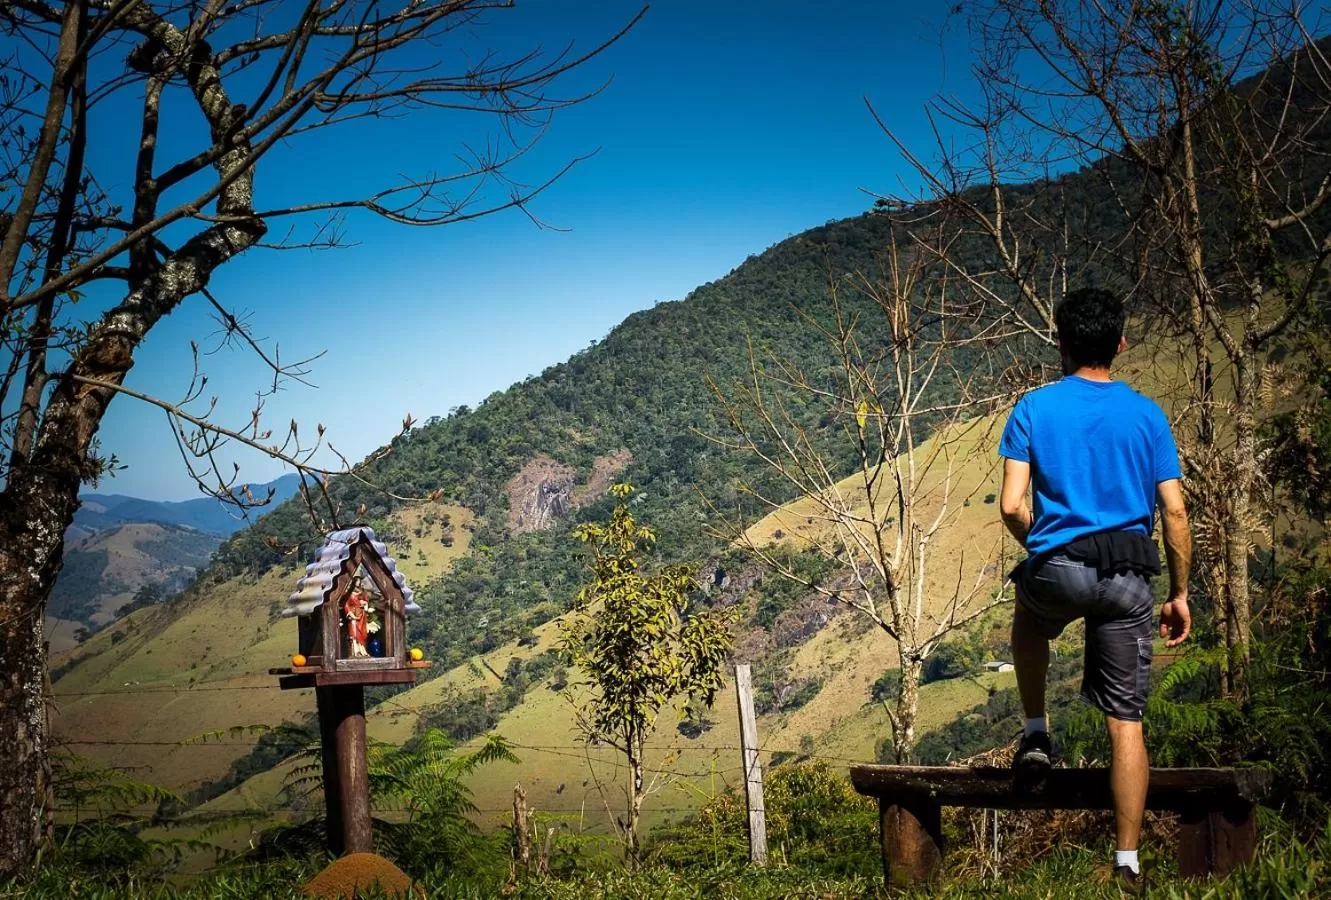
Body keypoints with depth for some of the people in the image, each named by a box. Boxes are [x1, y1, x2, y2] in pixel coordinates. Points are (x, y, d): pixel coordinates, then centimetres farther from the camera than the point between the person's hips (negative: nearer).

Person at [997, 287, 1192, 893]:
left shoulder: (1034, 408, -1)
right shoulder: (1148, 415, 4)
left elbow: (1012, 507, -6)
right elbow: (1175, 513, 1)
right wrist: (1180, 593, 10)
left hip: (1057, 568, -1)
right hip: (1128, 579, 1)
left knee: (1028, 622, 37)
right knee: (1125, 721, 7)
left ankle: (1036, 735, 27)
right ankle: (1127, 864, 8)